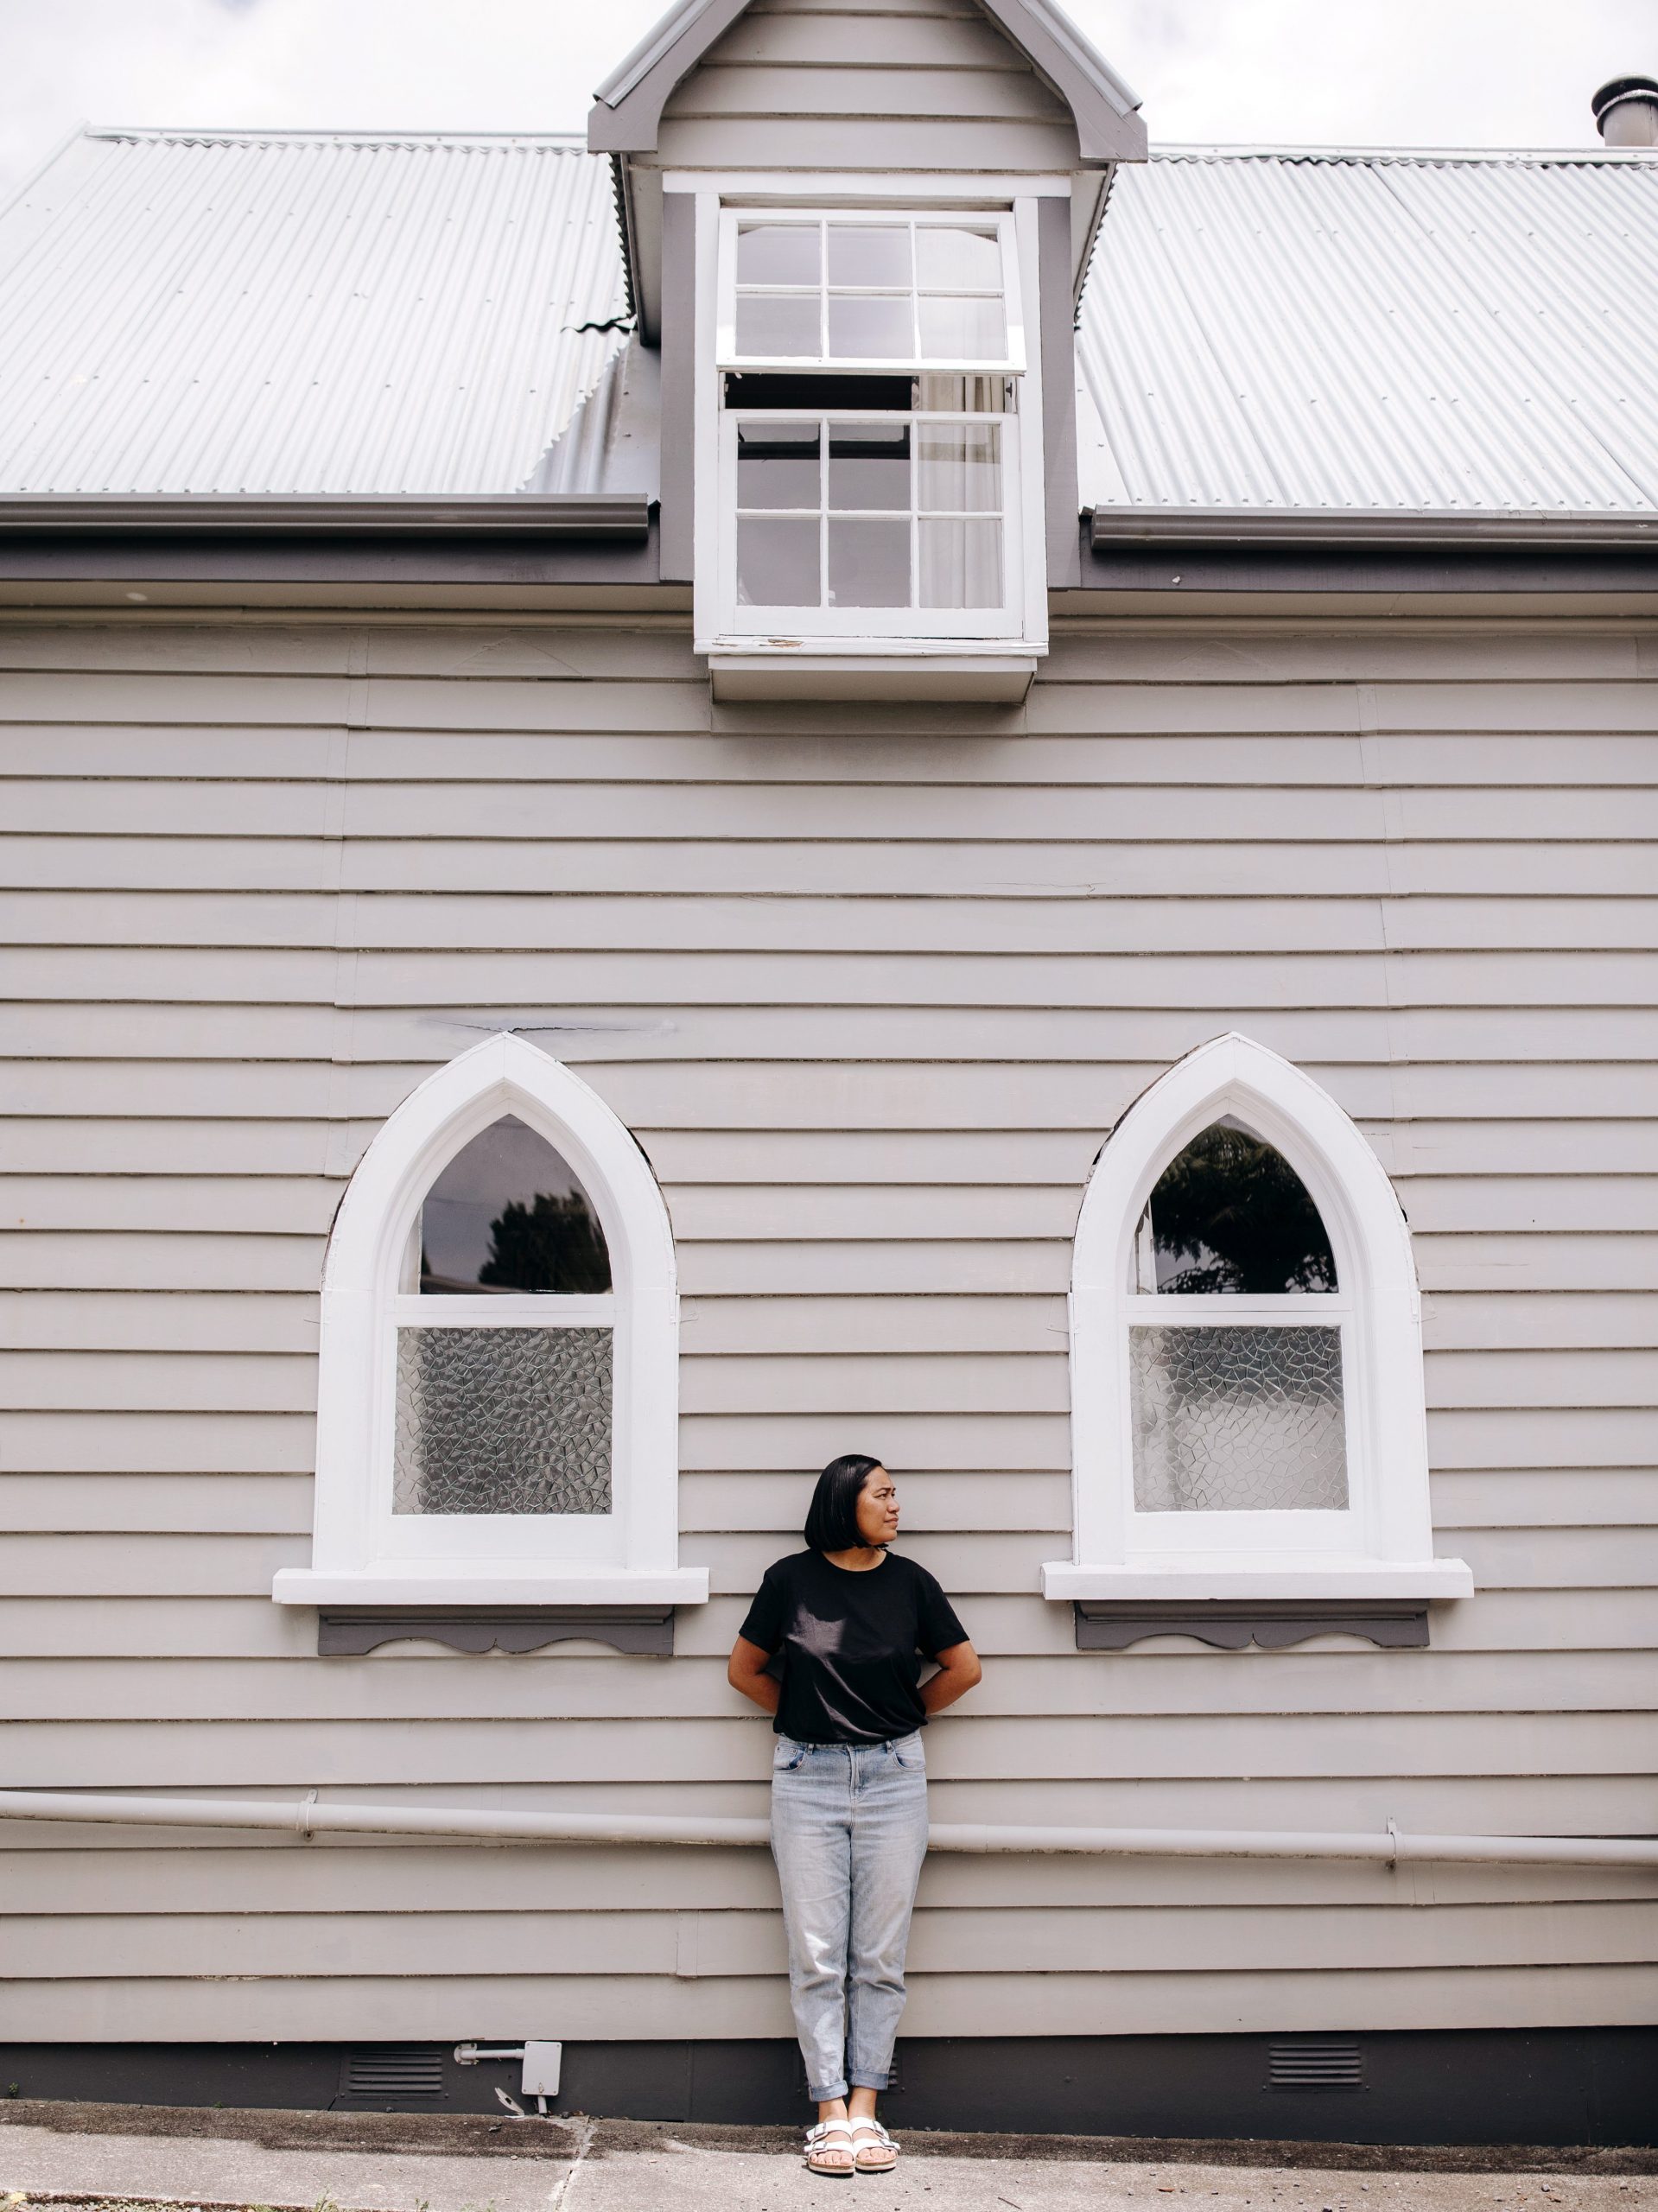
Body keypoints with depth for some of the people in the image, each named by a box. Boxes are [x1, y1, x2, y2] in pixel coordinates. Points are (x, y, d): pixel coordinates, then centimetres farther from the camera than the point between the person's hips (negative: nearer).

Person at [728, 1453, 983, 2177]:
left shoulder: (909, 1580, 2)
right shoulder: (791, 1579, -1)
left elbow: (963, 1668, 12)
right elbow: (744, 1670, 10)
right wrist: (807, 1715, 9)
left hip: (892, 1777, 1)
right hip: (807, 1777, -1)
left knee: (880, 1956, 3)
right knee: (816, 1957, 0)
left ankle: (865, 2110, 9)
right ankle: (830, 2112, 5)